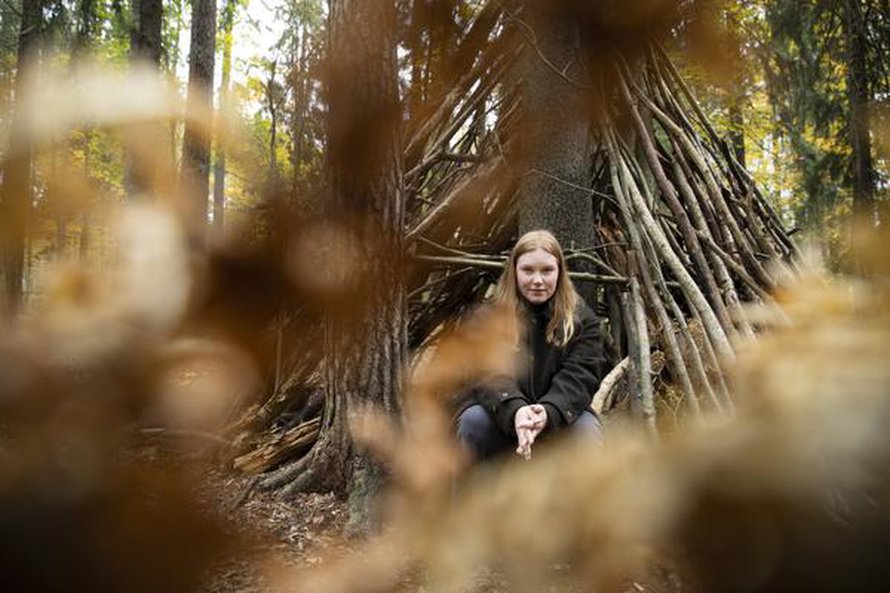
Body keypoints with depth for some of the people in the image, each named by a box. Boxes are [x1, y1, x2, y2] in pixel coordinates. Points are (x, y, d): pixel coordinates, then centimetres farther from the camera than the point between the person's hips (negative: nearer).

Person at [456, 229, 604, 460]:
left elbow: (579, 375, -13)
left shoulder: (580, 317, -2)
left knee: (587, 429, -29)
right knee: (473, 420, -30)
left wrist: (548, 412, -33)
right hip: (501, 419, 0)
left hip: (558, 418, 1)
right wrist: (514, 410, -37)